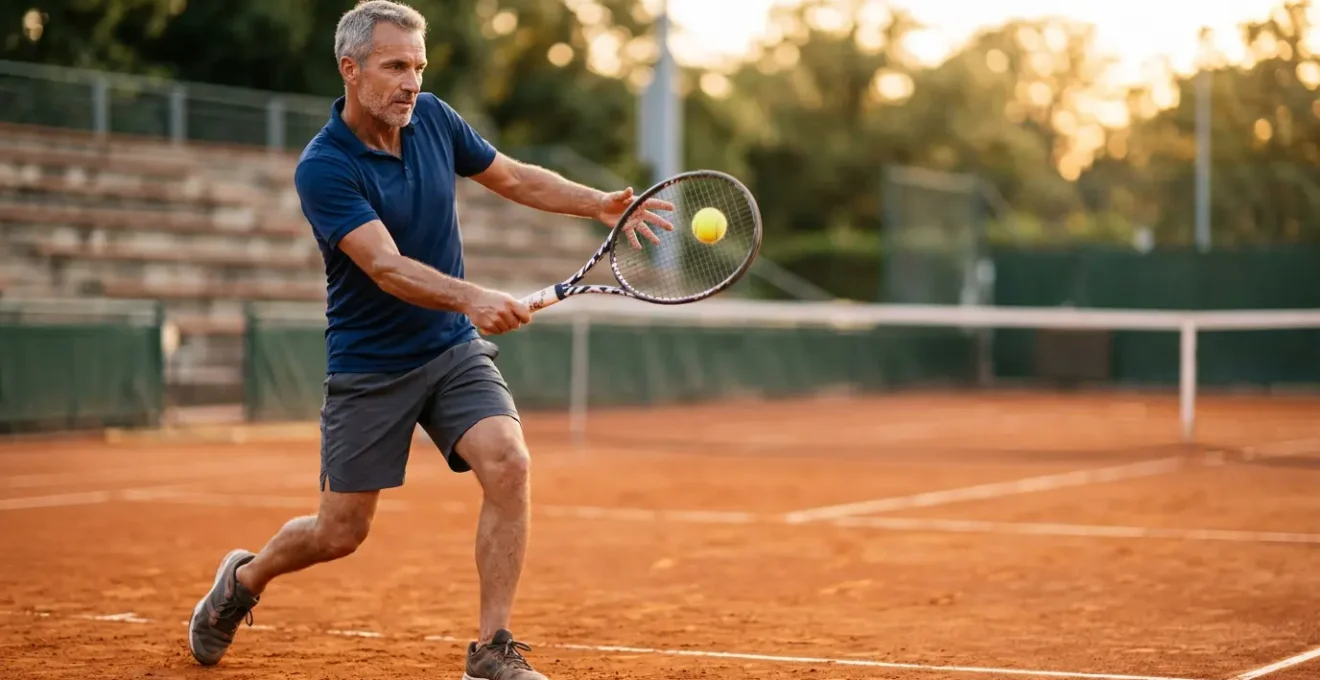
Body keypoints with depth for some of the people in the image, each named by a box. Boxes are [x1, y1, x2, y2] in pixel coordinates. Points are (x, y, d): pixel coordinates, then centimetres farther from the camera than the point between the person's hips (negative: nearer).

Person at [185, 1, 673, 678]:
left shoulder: (432, 118, -2)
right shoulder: (323, 169, -21)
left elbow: (513, 176, 13)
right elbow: (387, 267, -32)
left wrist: (600, 203, 0)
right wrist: (471, 297, -49)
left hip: (453, 349, 4)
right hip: (369, 364, -4)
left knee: (507, 463, -21)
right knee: (340, 532, 5)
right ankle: (242, 580, 38)